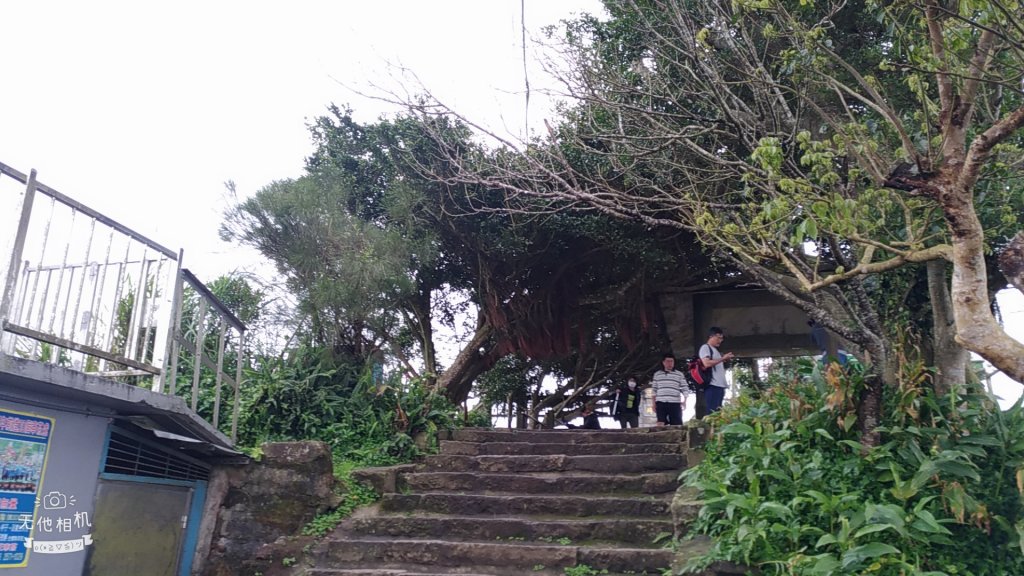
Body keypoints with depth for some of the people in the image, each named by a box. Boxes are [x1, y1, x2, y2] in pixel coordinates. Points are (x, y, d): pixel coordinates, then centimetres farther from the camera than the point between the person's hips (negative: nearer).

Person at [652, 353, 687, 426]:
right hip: (661, 403, 1)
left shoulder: (680, 375, 8)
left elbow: (685, 389, 4)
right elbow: (654, 390, 14)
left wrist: (684, 401, -9)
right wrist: (654, 403, 8)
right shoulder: (657, 374, 13)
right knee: (660, 425, -9)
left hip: (675, 403, -1)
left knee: (677, 425, -3)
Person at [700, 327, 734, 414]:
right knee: (712, 413, -14)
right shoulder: (705, 347, -1)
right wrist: (722, 358, -11)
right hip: (712, 385, -9)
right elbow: (706, 363, -16)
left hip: (720, 385, 9)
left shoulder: (715, 350, 26)